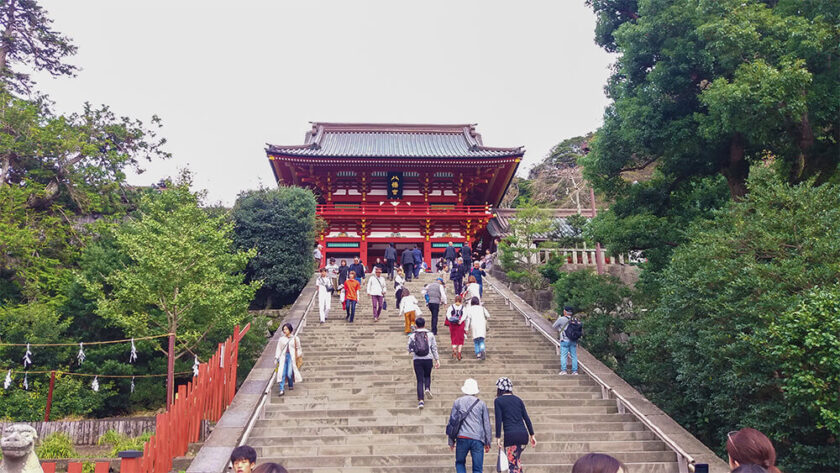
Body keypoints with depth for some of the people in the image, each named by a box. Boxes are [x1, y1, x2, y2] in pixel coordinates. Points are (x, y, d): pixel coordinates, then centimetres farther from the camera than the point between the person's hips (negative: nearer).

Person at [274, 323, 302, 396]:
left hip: (291, 357, -2)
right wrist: (276, 358, 4)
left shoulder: (295, 338, 7)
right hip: (283, 357, 2)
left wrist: (298, 357, 8)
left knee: (289, 373, -10)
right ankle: (281, 389, -14)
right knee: (282, 373, -12)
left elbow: (298, 349, 13)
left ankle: (291, 385, 18)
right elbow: (278, 349, 12)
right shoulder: (281, 339, 11)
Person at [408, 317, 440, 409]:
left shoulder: (412, 336, -2)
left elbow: (409, 349, 2)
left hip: (417, 360, 0)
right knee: (427, 376, 23)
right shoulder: (430, 335, 0)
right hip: (428, 359, 0)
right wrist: (437, 360, 6)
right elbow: (434, 348, 1)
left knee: (420, 380, 3)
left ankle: (421, 400, -5)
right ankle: (427, 388, -4)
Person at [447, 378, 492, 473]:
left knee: (460, 463, 18)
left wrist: (451, 441, 13)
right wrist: (487, 443, 16)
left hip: (462, 438, 0)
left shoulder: (458, 402, 8)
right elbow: (487, 424, 10)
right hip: (478, 439, 0)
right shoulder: (481, 404, 8)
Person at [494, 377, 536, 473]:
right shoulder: (518, 399, 14)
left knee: (512, 464, -3)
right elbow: (526, 418, 11)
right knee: (516, 460, 23)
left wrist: (498, 437, -5)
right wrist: (532, 435, 14)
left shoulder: (498, 401, 1)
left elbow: (498, 420, -7)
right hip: (523, 434, 5)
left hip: (510, 435, -5)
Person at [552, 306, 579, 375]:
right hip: (573, 340, 4)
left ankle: (563, 370, -8)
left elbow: (554, 326, 4)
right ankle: (575, 371, 6)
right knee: (574, 356, 8)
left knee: (563, 355, -1)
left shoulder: (561, 319, -8)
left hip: (565, 340, -4)